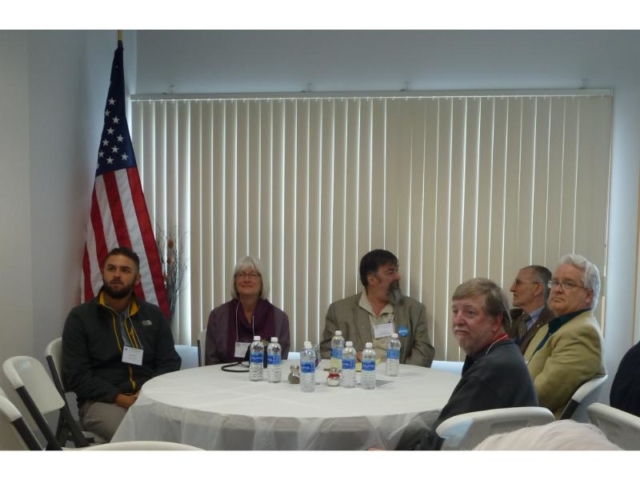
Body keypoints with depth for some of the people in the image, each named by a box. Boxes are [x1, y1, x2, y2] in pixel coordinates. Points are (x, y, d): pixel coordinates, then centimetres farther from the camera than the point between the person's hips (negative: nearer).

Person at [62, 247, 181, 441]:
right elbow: (77, 375, -4)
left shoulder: (154, 314, 14)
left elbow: (170, 362, 10)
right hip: (102, 401, -3)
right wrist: (120, 398, -16)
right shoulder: (80, 317, 4)